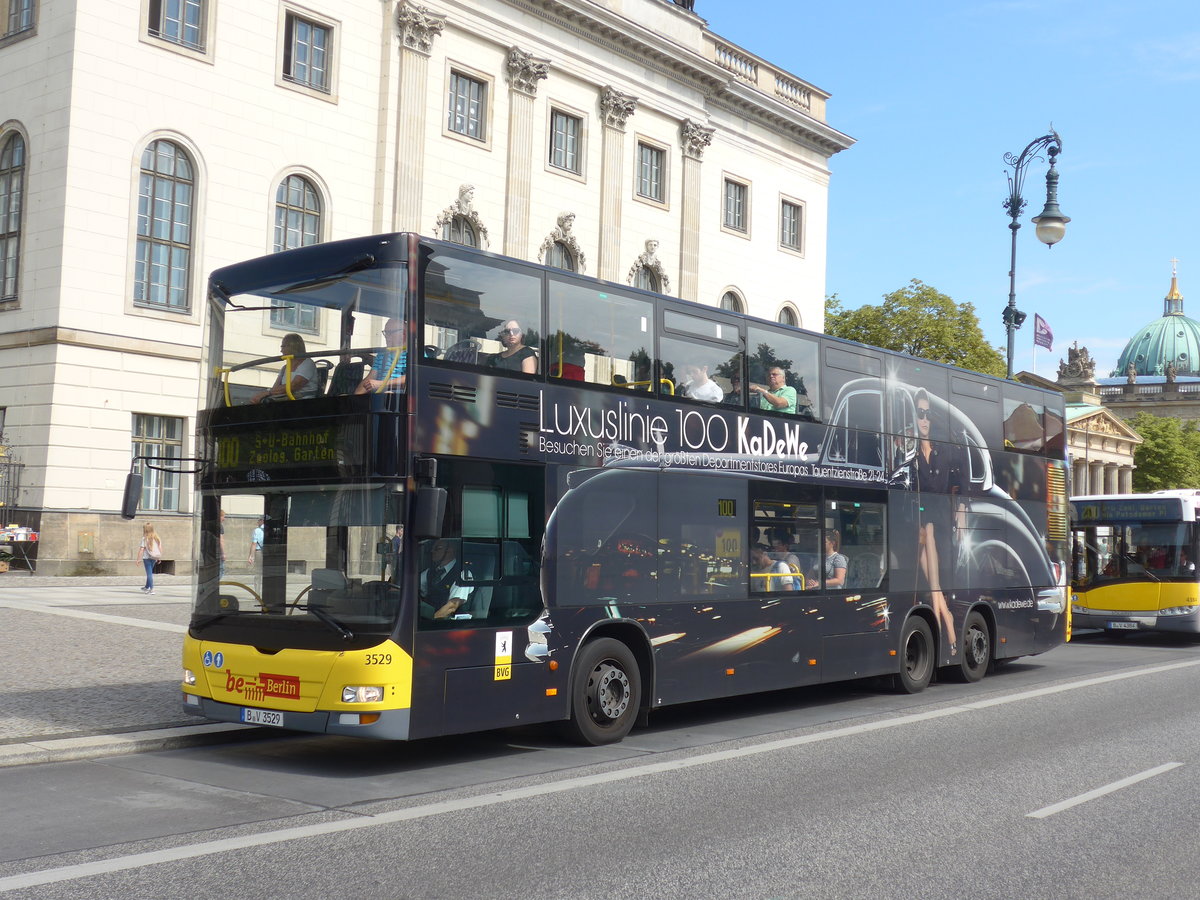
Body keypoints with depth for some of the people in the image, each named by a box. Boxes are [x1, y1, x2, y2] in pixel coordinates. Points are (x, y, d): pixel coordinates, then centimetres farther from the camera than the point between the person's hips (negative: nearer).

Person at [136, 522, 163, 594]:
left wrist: (139, 559, -6)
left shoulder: (145, 538, -10)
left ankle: (152, 589, -8)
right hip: (154, 558, 5)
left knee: (149, 573, -2)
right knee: (150, 572, 20)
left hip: (147, 557, -5)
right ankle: (147, 587, 33)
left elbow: (141, 549, -11)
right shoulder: (156, 537, 4)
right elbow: (160, 547, 7)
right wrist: (159, 557, 16)